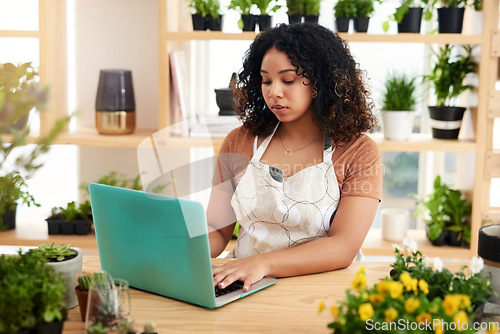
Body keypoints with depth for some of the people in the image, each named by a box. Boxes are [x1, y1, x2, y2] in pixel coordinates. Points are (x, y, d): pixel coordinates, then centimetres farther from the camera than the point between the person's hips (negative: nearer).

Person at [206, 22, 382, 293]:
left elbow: (344, 247, -9)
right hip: (244, 290, 3)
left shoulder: (358, 152, 2)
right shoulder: (239, 143, 13)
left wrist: (263, 263, -23)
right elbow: (217, 230, 12)